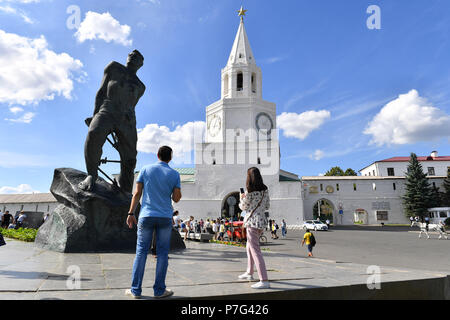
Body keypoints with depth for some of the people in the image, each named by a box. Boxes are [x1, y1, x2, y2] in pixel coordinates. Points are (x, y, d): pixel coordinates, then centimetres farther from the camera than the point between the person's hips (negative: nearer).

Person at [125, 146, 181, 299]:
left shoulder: (146, 170, 4)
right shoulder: (174, 174, 2)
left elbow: (137, 193, 1)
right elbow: (176, 198, 0)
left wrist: (131, 213, 5)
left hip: (146, 216, 1)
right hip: (165, 217, 0)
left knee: (141, 252, 8)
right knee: (162, 253, 6)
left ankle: (136, 290, 11)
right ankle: (159, 290, 11)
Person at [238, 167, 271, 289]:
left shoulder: (249, 192, -15)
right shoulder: (265, 189, 4)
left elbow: (243, 207, -3)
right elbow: (267, 206, 12)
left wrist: (242, 198, 15)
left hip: (252, 222, -8)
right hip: (262, 221, 8)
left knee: (255, 250, -7)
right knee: (249, 247, 23)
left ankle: (264, 281, -9)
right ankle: (249, 273, 36)